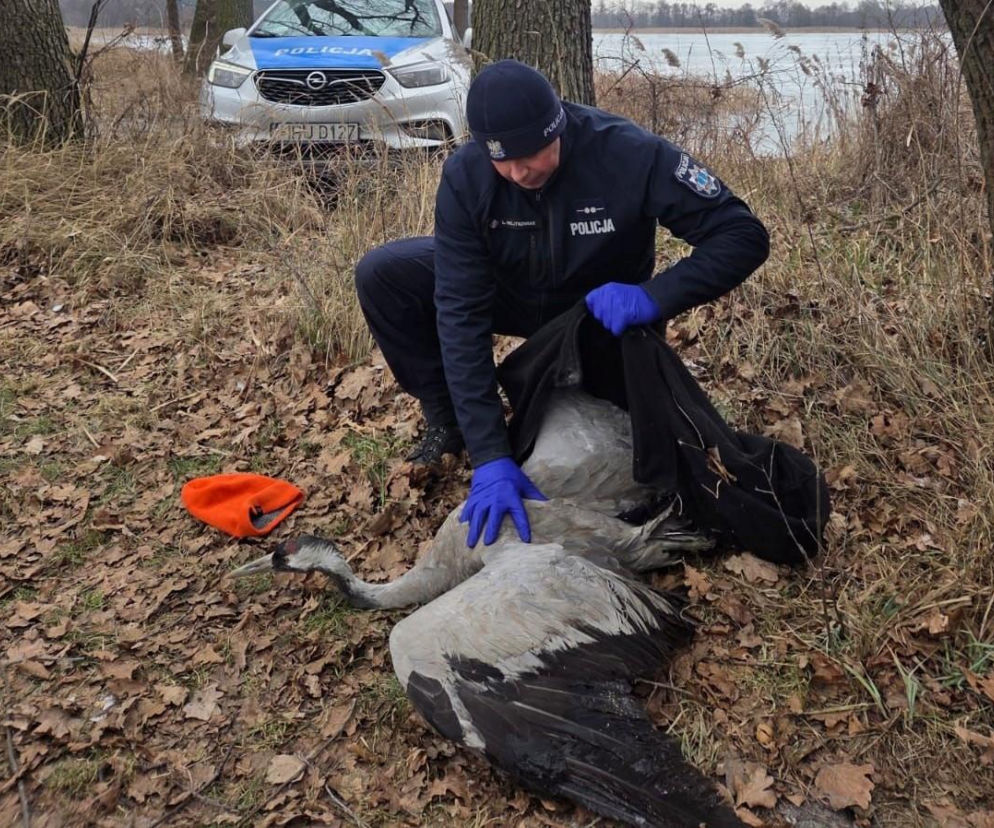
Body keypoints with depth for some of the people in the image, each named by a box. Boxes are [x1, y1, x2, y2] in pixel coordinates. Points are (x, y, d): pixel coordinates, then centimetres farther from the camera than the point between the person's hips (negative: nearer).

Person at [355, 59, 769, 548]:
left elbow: (744, 236, -29)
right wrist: (488, 456, -40)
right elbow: (461, 312, -33)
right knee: (381, 275, -18)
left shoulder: (629, 154, -33)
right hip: (510, 292, 2)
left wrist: (653, 297, -46)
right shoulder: (465, 176, -28)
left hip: (604, 312, -1)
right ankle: (449, 422, 0)